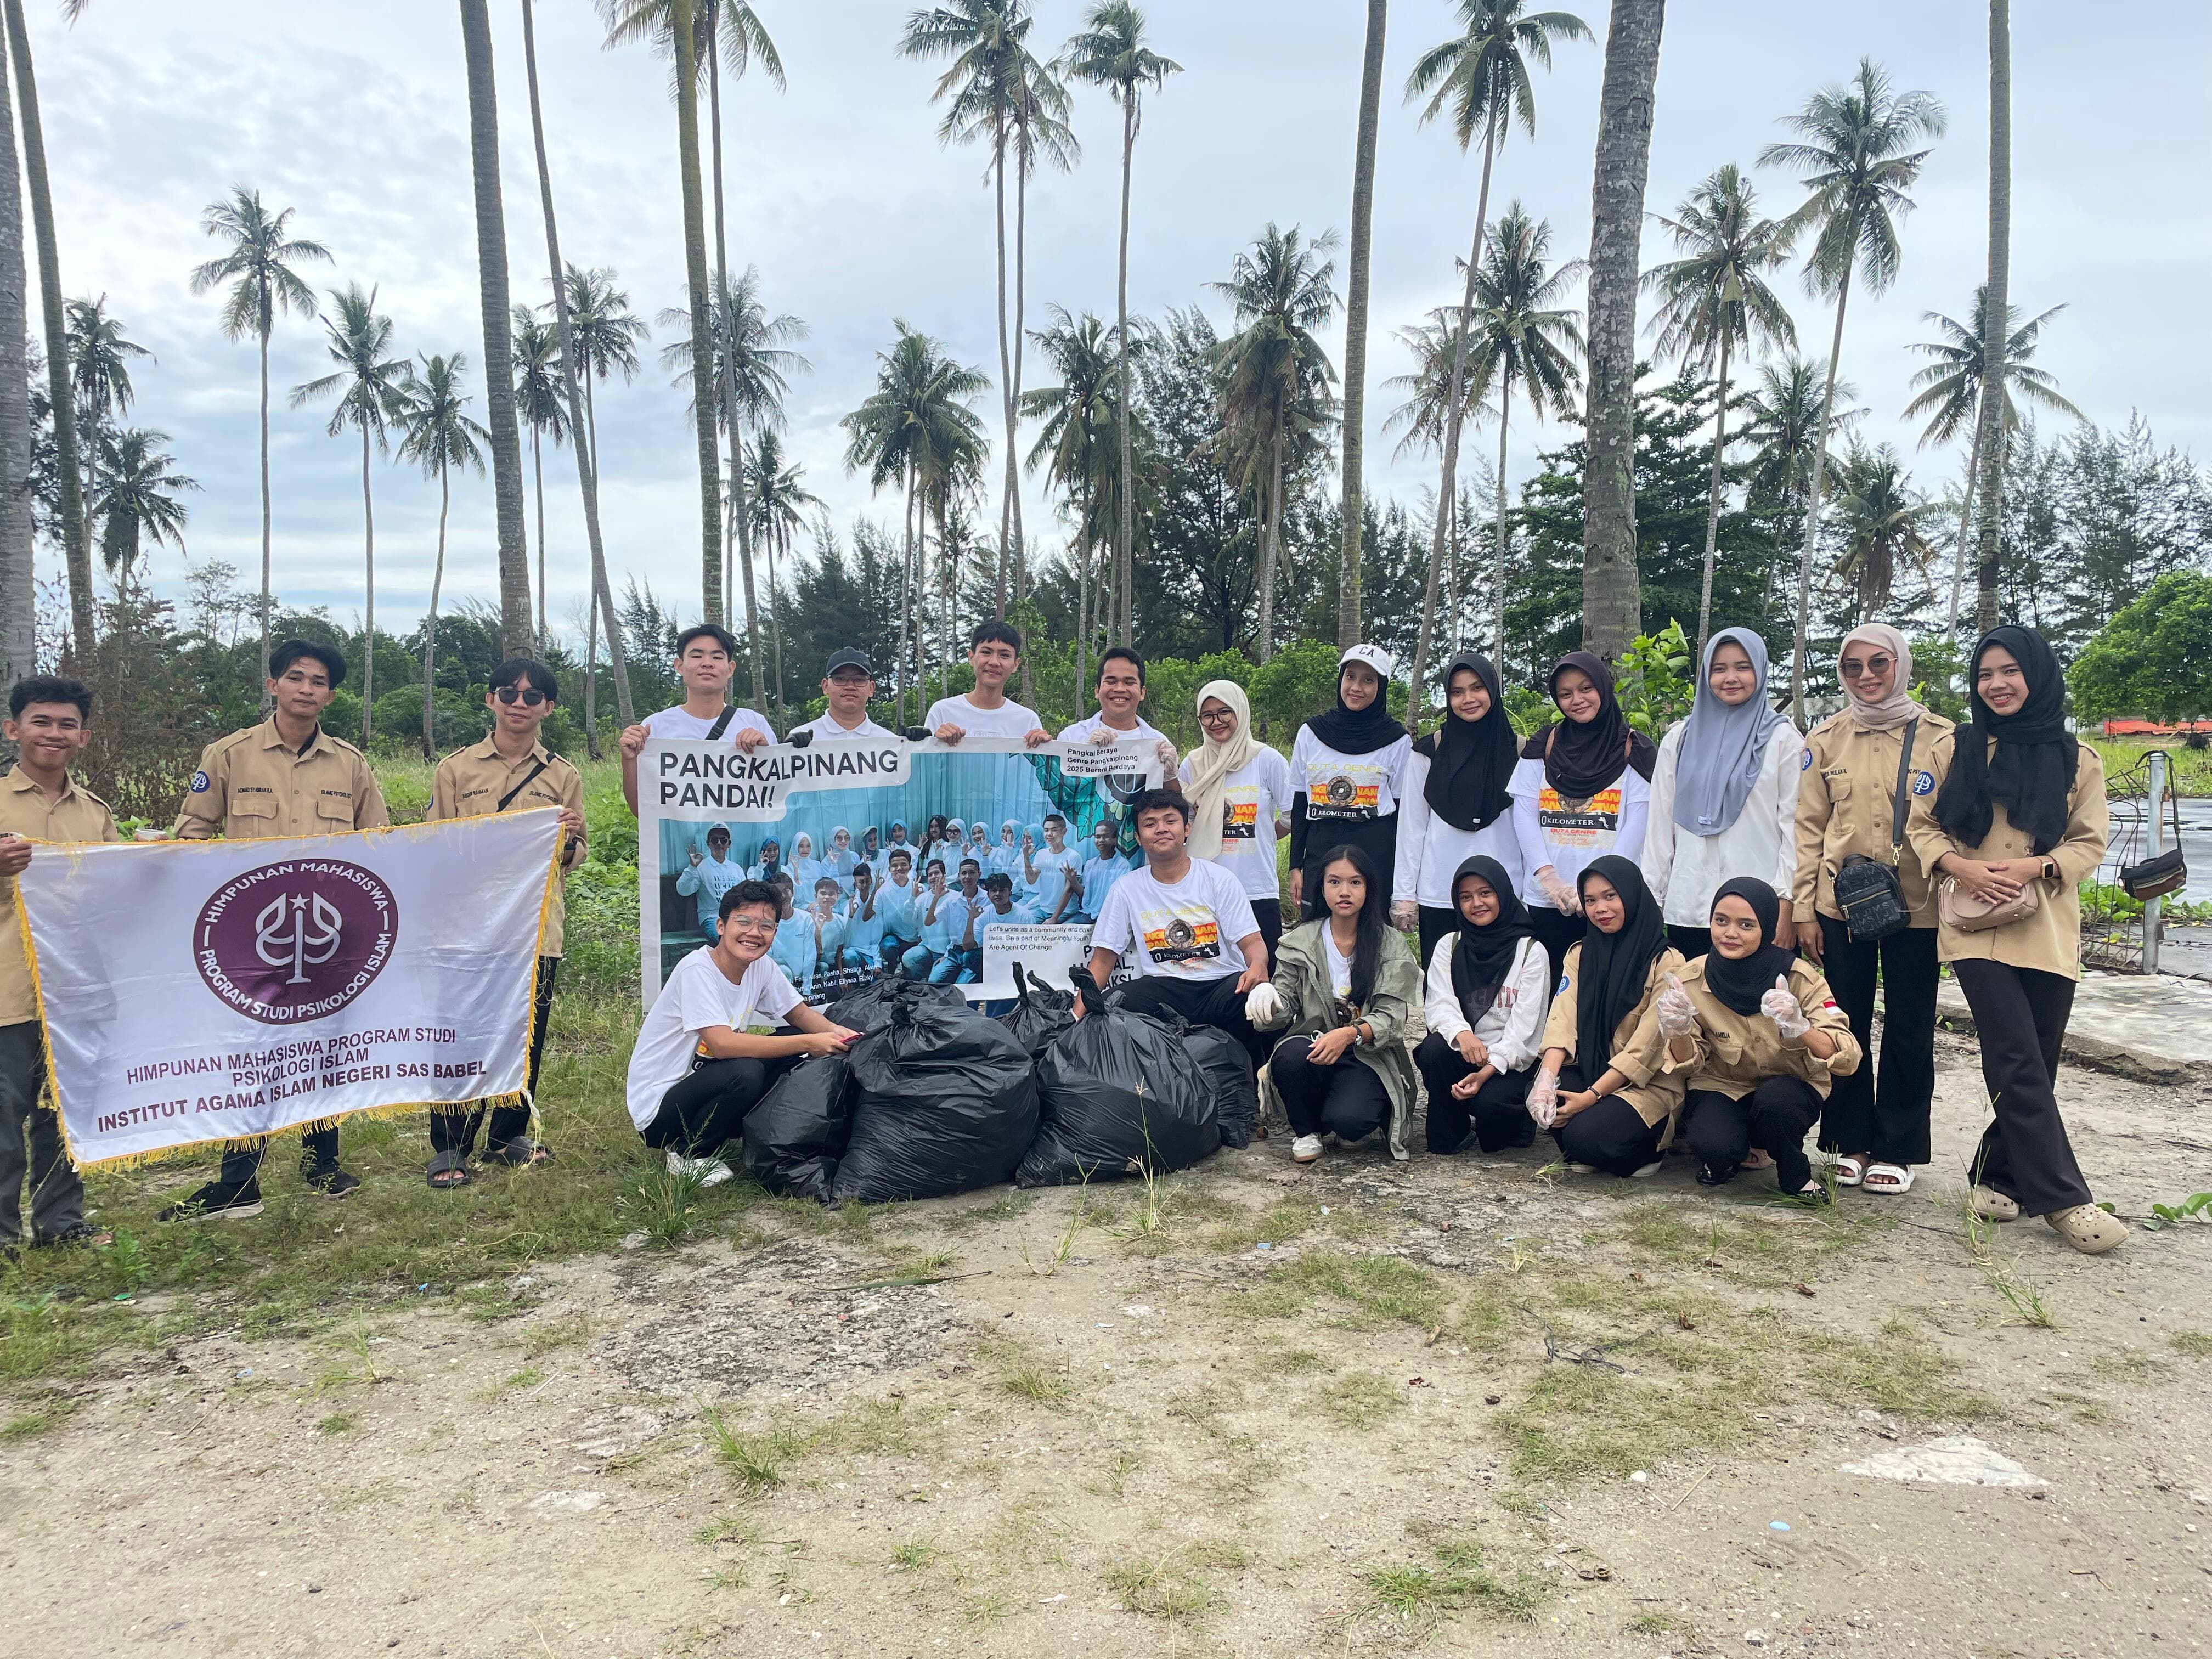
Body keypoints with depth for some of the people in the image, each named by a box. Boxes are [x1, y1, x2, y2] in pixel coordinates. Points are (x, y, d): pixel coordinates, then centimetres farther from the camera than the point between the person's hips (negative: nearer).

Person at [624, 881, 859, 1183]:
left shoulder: (761, 967, -3)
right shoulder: (697, 970, -24)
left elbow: (800, 1014, 8)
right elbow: (722, 1044, -33)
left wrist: (833, 1032, -16)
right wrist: (808, 1043, -32)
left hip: (702, 1084, 7)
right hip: (657, 1110, -7)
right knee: (745, 1072, -32)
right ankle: (690, 1155, -7)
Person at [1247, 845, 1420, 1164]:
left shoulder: (1391, 944, 2)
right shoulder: (1299, 941, 6)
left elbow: (1392, 1016, -7)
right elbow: (1285, 1004, 3)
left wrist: (1350, 1034, -28)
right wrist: (1269, 1003, -23)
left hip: (1367, 1057, -2)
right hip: (1312, 1049, 2)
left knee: (1347, 1120, -31)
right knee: (1290, 1055, -34)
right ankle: (1307, 1131, -3)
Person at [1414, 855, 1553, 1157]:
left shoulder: (1531, 952, -2)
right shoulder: (1449, 947, 8)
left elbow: (1524, 1026, -10)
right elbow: (1439, 1005, -5)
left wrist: (1487, 1072, -23)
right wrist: (1461, 1033, -29)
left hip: (1512, 1060, -3)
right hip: (1464, 1053, 3)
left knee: (1490, 1101, -32)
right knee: (1434, 1048, -30)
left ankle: (1518, 1120, 6)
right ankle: (1447, 1133, -8)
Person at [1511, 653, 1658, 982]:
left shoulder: (1633, 750, 4)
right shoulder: (1542, 747, 10)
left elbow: (1637, 825, -3)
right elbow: (1524, 814, 3)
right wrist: (1548, 877, -10)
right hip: (1546, 900, 2)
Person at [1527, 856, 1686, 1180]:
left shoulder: (1665, 962, -9)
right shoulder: (1580, 954, 7)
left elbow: (1646, 1046, -15)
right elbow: (1562, 1020, -6)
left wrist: (1590, 1097, -22)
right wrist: (1547, 1076, -25)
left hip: (1649, 1084, -4)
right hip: (1588, 1071, 4)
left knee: (1586, 1136, -29)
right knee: (1540, 1094, -27)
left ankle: (1646, 1150, 4)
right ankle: (1583, 1154, 3)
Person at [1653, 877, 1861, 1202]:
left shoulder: (1798, 977, -19)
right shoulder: (1691, 980, -15)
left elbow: (1847, 1058, -25)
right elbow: (1689, 1064, -7)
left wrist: (1799, 1027, -46)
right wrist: (1678, 1031, -30)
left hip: (1788, 1092, 0)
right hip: (1719, 1088, 0)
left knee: (1774, 1098, -35)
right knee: (1713, 1146, -31)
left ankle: (1795, 1176, -3)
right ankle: (1725, 1160, 7)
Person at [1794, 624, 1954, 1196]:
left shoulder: (1939, 737, 0)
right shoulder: (1826, 739, 4)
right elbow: (1808, 827, 4)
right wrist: (1803, 909, 0)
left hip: (1916, 906, -1)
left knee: (1909, 1029, 6)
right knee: (1845, 1026, 8)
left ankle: (1896, 1149, 19)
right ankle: (1851, 1142, 21)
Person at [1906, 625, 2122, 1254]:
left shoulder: (2077, 759, 8)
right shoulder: (1954, 748, 7)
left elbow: (2090, 842, 4)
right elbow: (1921, 825, 6)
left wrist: (2033, 866, -15)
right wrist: (1961, 866, -13)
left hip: (2048, 929, 2)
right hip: (1976, 925, -2)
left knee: (2035, 1066, 6)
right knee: (2019, 1062, -11)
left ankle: (1999, 1172, 23)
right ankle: (2064, 1197, -7)